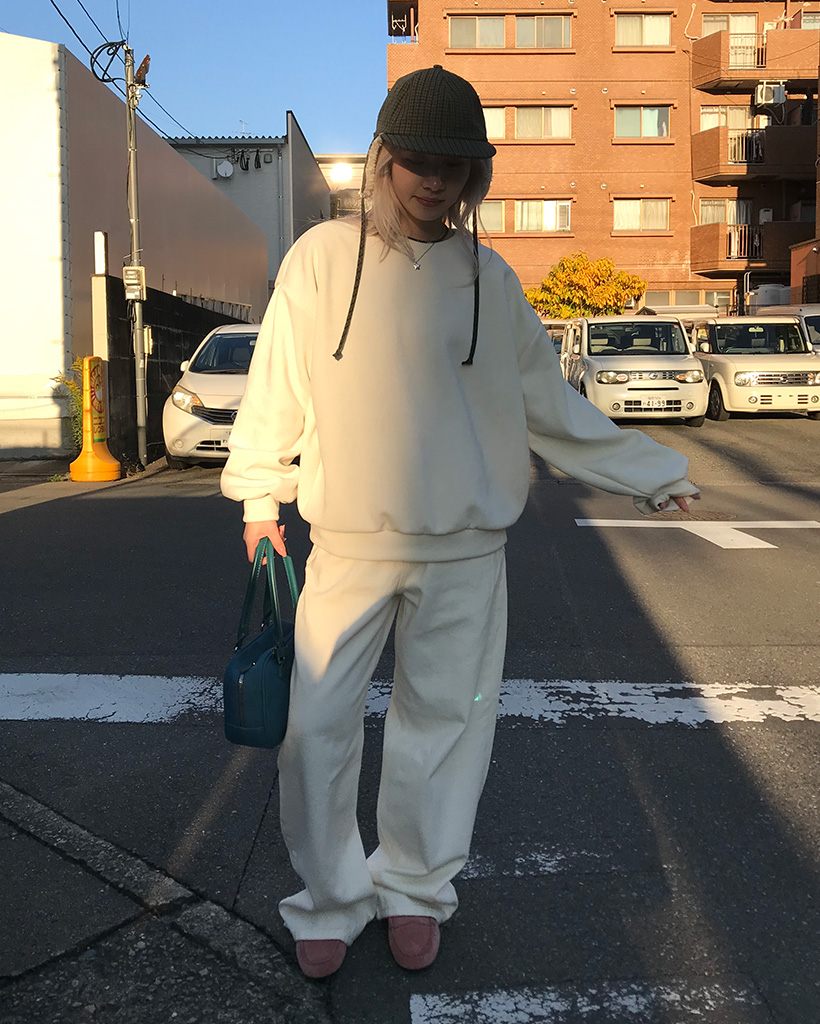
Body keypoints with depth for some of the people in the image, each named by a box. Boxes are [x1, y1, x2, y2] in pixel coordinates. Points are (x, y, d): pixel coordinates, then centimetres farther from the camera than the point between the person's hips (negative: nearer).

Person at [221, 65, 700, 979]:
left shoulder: (489, 279, 5)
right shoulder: (321, 257, 0)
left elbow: (549, 407, 11)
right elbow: (279, 387, 7)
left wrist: (651, 473, 13)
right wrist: (260, 498, 7)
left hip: (464, 551, 1)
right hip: (347, 543, -1)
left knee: (446, 721, 9)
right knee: (316, 726, 2)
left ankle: (415, 888, 31)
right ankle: (332, 899, 24)